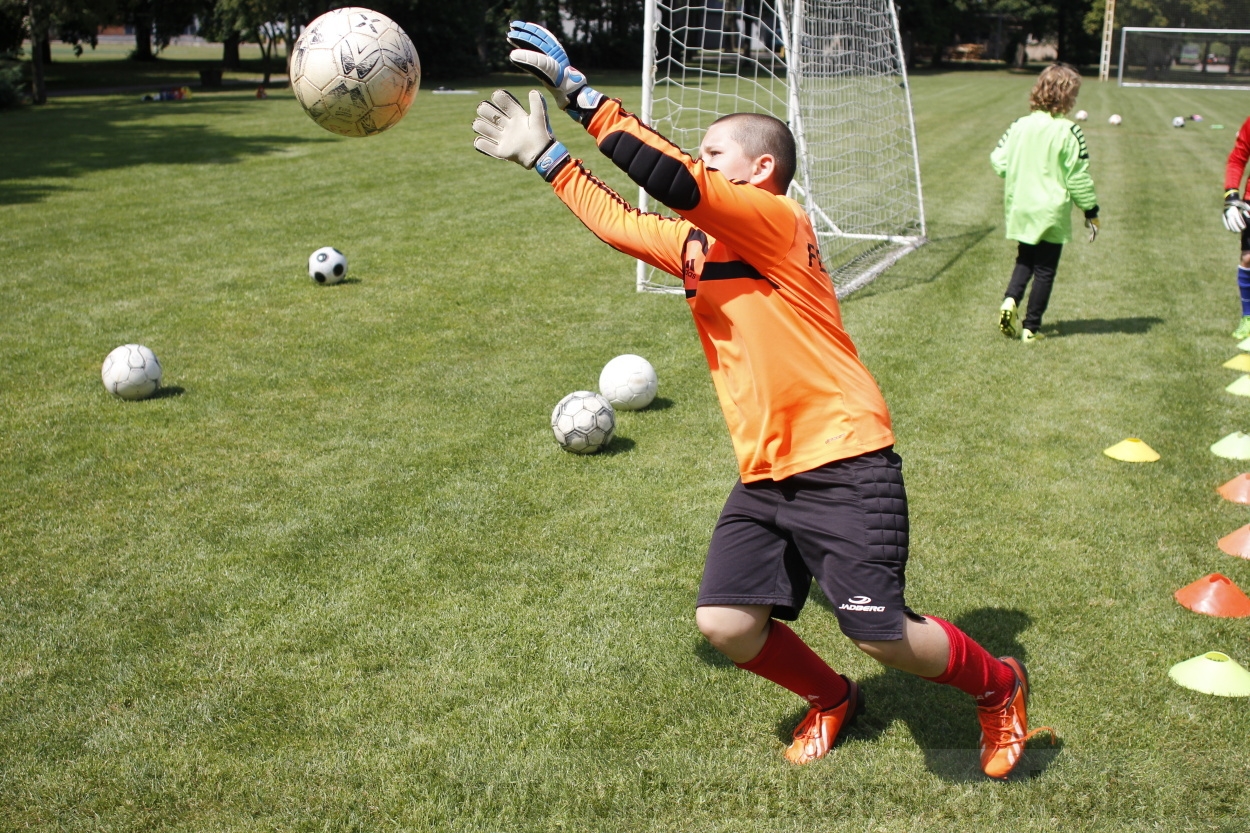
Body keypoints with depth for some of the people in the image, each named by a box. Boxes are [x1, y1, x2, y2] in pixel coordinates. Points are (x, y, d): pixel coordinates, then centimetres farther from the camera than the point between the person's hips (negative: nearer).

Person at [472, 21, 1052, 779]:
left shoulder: (776, 221, -10)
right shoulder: (695, 244, 14)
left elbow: (673, 179, -22)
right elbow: (619, 220, 24)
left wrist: (576, 89, -17)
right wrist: (544, 155, 22)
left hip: (845, 466, -8)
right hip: (766, 478, 8)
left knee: (881, 633, -9)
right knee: (725, 623, 0)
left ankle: (998, 685, 23)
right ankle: (832, 700, 29)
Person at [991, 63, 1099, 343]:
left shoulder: (1019, 126, -2)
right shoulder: (1068, 132, -14)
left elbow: (998, 160, 3)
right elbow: (1079, 178, -11)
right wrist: (1091, 212, -1)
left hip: (1020, 209, 4)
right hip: (1051, 213, -4)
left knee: (1025, 260, 22)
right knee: (1044, 270, 6)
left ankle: (1010, 300, -3)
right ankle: (1030, 327, 9)